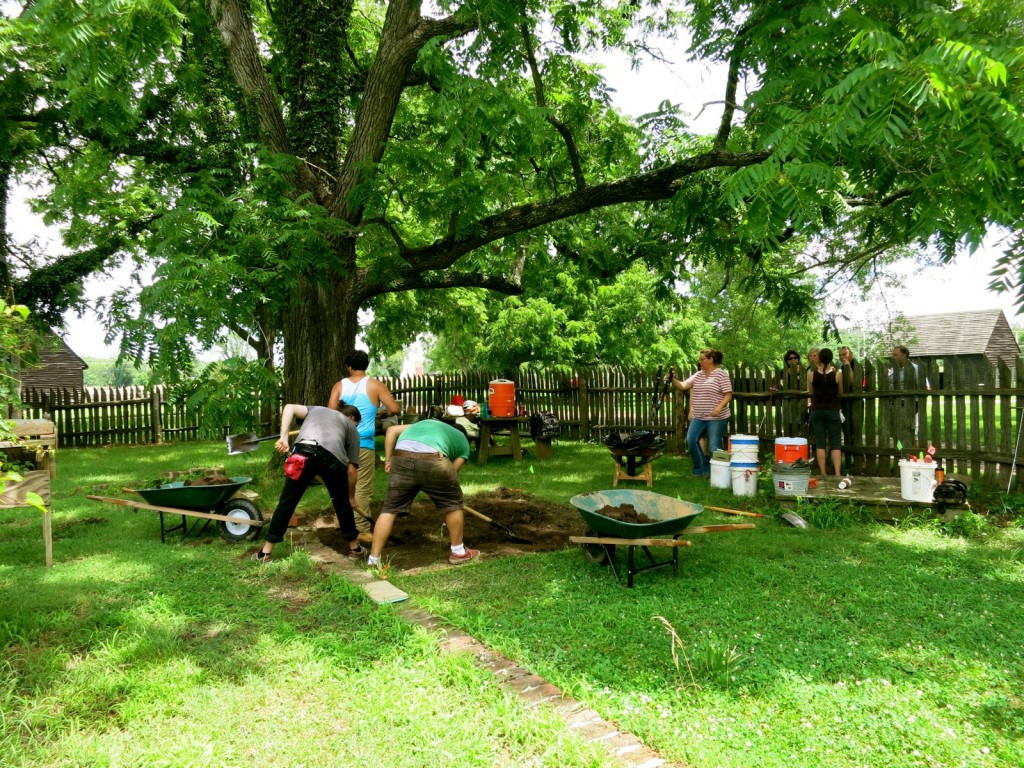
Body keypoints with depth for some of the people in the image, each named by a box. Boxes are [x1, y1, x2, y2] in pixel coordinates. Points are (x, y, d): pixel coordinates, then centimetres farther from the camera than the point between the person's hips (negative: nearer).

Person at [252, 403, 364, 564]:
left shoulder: (316, 409, 41)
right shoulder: (351, 428, 34)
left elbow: (290, 407, 19)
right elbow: (352, 469, 29)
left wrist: (283, 437, 13)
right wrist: (351, 495, 41)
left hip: (304, 451, 1)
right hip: (333, 456, 0)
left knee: (287, 502, 11)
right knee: (342, 503, 20)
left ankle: (265, 552, 18)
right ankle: (354, 548, 33)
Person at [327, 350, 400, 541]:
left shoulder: (339, 386, 7)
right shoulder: (375, 385, -2)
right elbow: (394, 409, -6)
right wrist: (383, 414, 14)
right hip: (363, 443, -4)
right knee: (363, 488, 0)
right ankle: (361, 530, 2)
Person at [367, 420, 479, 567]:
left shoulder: (425, 422, 40)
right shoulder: (463, 443, 31)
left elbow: (392, 430, 27)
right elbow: (452, 471, 22)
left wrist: (388, 460, 26)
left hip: (401, 459, 3)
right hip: (433, 460, -3)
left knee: (390, 508, 17)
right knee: (453, 503, 20)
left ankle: (374, 559, 18)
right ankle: (459, 552, 31)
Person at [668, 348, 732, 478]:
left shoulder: (722, 374, -7)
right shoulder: (698, 375, 10)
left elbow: (728, 395, -10)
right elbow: (682, 385, 6)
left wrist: (719, 407, -24)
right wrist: (673, 380, -12)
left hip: (717, 418, -6)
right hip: (699, 417, 6)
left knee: (714, 447, -2)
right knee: (691, 440, -1)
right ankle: (701, 470, 12)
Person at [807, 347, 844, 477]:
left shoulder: (811, 373, -5)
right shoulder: (837, 373, -7)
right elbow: (840, 393, 5)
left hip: (816, 410, 1)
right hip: (832, 410, -1)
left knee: (820, 443, 6)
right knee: (835, 444, 5)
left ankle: (823, 474, 7)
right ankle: (837, 474, -1)